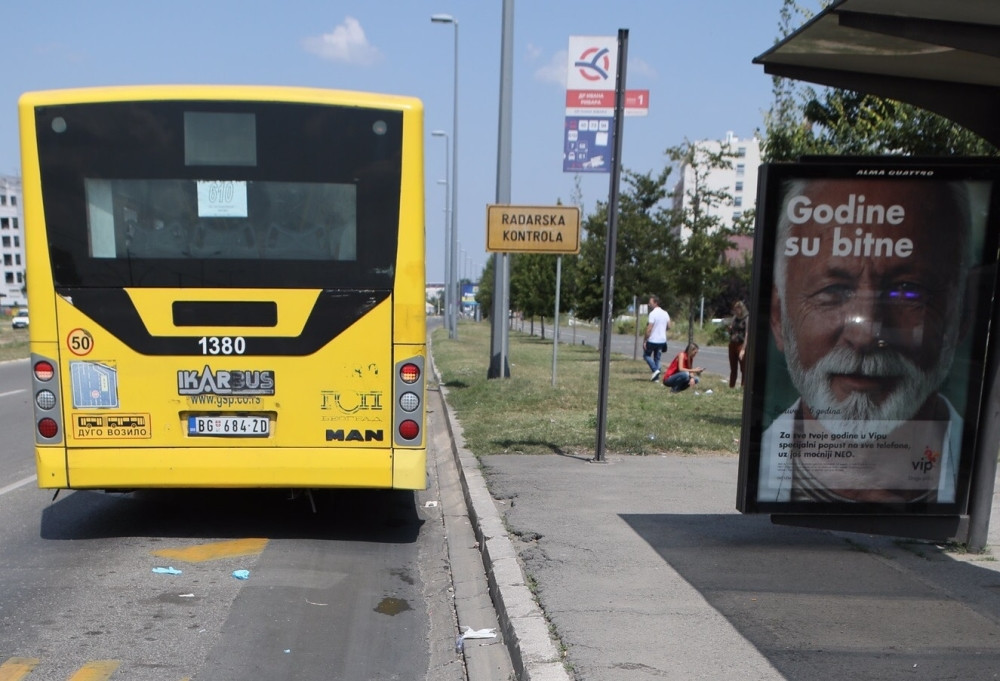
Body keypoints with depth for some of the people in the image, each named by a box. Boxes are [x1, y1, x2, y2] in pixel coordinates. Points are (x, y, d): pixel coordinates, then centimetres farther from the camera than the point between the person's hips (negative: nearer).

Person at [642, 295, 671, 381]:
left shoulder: (653, 313, -15)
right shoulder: (665, 313, 7)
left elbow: (649, 329, -18)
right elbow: (669, 327, 12)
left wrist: (644, 341, -13)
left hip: (653, 340, -7)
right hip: (662, 340, 7)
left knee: (646, 355, 11)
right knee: (657, 358, 14)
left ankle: (655, 369, -6)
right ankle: (656, 376, 12)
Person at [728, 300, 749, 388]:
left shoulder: (747, 319, -9)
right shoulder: (734, 318, 12)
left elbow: (747, 335, -16)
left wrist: (743, 349, -23)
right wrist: (730, 328, -1)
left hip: (741, 345, -7)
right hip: (732, 345, 7)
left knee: (743, 369, -5)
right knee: (733, 369, 12)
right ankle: (731, 387, 18)